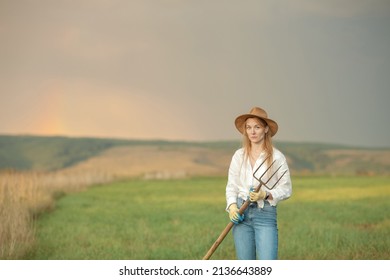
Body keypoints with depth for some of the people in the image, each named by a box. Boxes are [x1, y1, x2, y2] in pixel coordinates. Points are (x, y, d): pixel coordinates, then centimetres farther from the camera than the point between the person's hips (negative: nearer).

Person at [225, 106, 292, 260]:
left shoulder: (277, 157, -1)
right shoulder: (239, 155, 8)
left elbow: (287, 189, 0)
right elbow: (231, 186, 12)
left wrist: (266, 194, -15)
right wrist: (232, 206, -5)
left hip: (265, 214, -3)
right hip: (241, 213, 3)